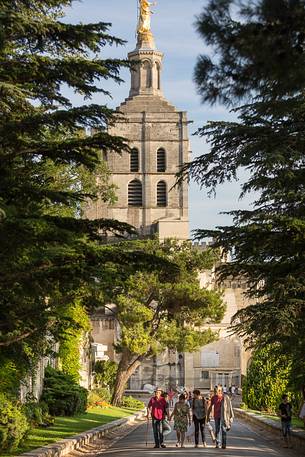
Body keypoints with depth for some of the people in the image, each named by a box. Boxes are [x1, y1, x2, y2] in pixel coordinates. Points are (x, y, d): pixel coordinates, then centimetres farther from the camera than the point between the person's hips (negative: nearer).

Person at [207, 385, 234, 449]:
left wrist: (231, 416, -2)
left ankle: (224, 444, -1)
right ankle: (217, 444, 12)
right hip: (216, 416, 2)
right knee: (217, 430, 5)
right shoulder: (214, 398, 4)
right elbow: (210, 407, 10)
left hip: (223, 416, -2)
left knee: (223, 429, -5)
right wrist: (208, 416, 10)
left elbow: (229, 407, 0)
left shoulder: (225, 397, -3)